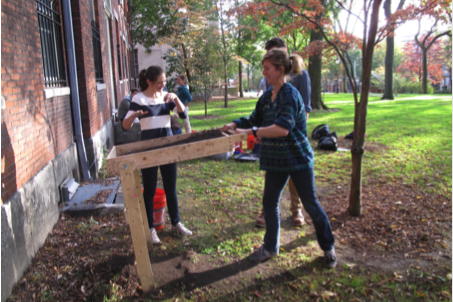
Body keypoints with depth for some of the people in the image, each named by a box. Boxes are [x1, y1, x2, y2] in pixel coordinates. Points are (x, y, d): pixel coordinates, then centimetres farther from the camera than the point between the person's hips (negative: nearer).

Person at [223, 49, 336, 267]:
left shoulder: (290, 95, -20)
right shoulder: (266, 97, 5)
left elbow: (283, 128, -32)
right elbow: (255, 120, 15)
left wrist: (250, 132, -33)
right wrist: (235, 125, -3)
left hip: (298, 158, -7)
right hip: (276, 159, 7)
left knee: (311, 204, 6)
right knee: (269, 202, 12)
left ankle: (328, 248, 27)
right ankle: (270, 247, 31)